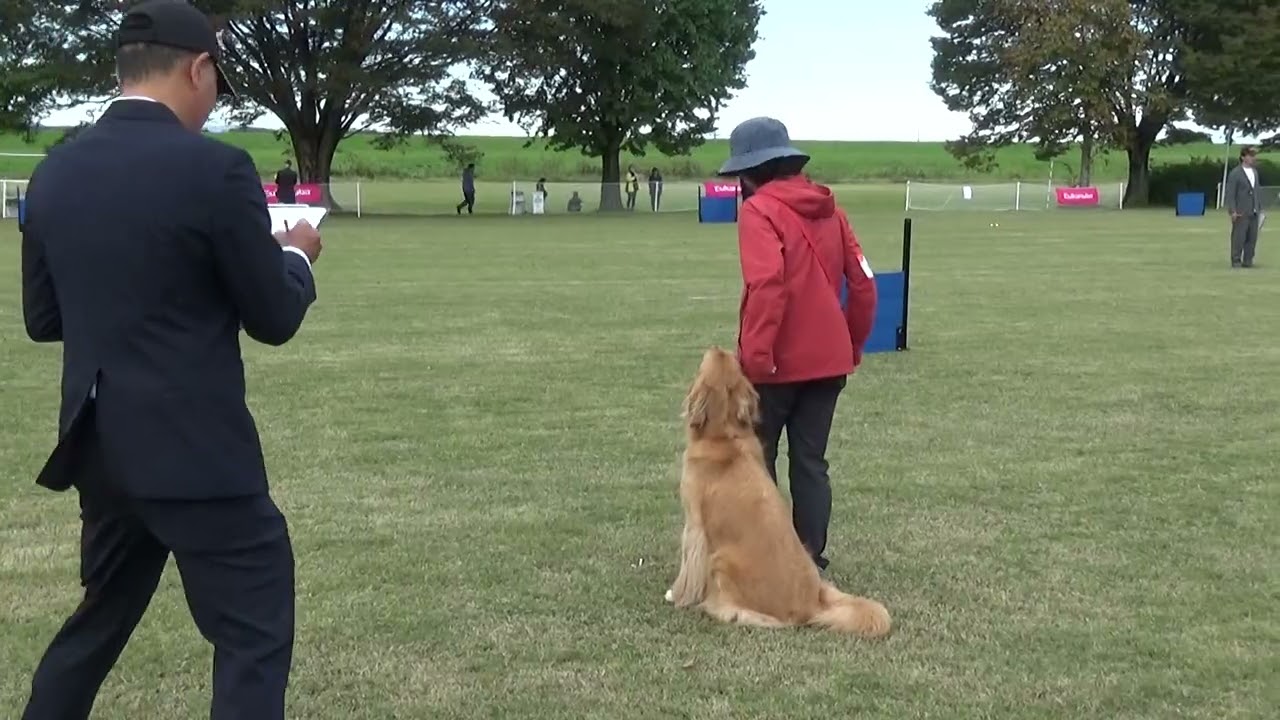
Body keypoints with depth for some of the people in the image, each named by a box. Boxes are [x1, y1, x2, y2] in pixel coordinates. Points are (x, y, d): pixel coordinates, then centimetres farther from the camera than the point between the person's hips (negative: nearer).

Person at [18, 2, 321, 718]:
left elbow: (42, 319, 13)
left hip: (99, 444, 7)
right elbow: (274, 318, -8)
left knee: (100, 619, 26)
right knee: (255, 640, 3)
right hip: (196, 450, -7)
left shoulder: (55, 172, 5)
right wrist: (296, 256, 11)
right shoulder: (214, 167, -15)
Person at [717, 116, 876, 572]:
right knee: (811, 463, 11)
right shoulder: (828, 208, 10)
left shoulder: (760, 210, -10)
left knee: (756, 460, 10)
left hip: (777, 362, -6)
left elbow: (767, 284, -25)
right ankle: (810, 561, 13)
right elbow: (863, 282, 10)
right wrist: (853, 343, 20)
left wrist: (754, 354, -23)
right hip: (828, 360, 6)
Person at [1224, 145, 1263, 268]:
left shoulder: (1254, 172, 15)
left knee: (1252, 238, 6)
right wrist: (1232, 211, -16)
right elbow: (1230, 193, -9)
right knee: (1239, 238, -5)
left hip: (1254, 212, 6)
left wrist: (1259, 207, 14)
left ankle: (1248, 261, 13)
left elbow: (1256, 191, 19)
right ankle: (1236, 261, 3)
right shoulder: (1235, 173, -6)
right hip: (1241, 213, -6)